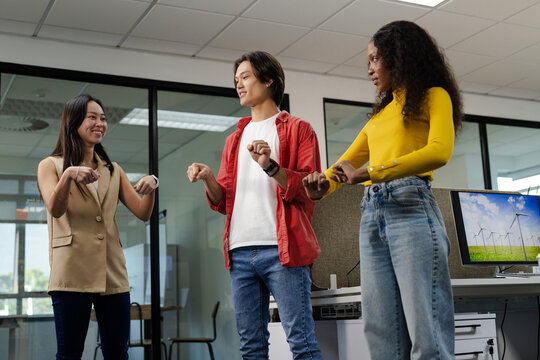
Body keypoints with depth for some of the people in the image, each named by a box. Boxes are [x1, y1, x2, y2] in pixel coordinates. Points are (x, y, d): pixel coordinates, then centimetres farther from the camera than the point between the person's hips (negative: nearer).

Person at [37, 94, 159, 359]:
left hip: (112, 274, 4)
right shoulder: (51, 165, 7)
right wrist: (68, 175, -28)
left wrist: (151, 186, -11)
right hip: (72, 274, -4)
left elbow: (143, 213, 9)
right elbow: (55, 210, -10)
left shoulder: (113, 171, 19)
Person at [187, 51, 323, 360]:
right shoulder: (235, 139, 24)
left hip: (282, 249, -5)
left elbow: (310, 190, -3)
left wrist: (271, 167, -17)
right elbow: (224, 202, 20)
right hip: (240, 251, 6)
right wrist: (209, 179, 0)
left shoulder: (297, 129, 7)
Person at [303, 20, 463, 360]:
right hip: (372, 214, 7)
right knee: (383, 331, 0)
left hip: (411, 207, -6)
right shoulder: (380, 113, 27)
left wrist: (368, 173, -18)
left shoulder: (433, 96, 8)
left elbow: (439, 151, -11)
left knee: (425, 331, -12)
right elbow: (347, 163, 23)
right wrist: (320, 187, 0)